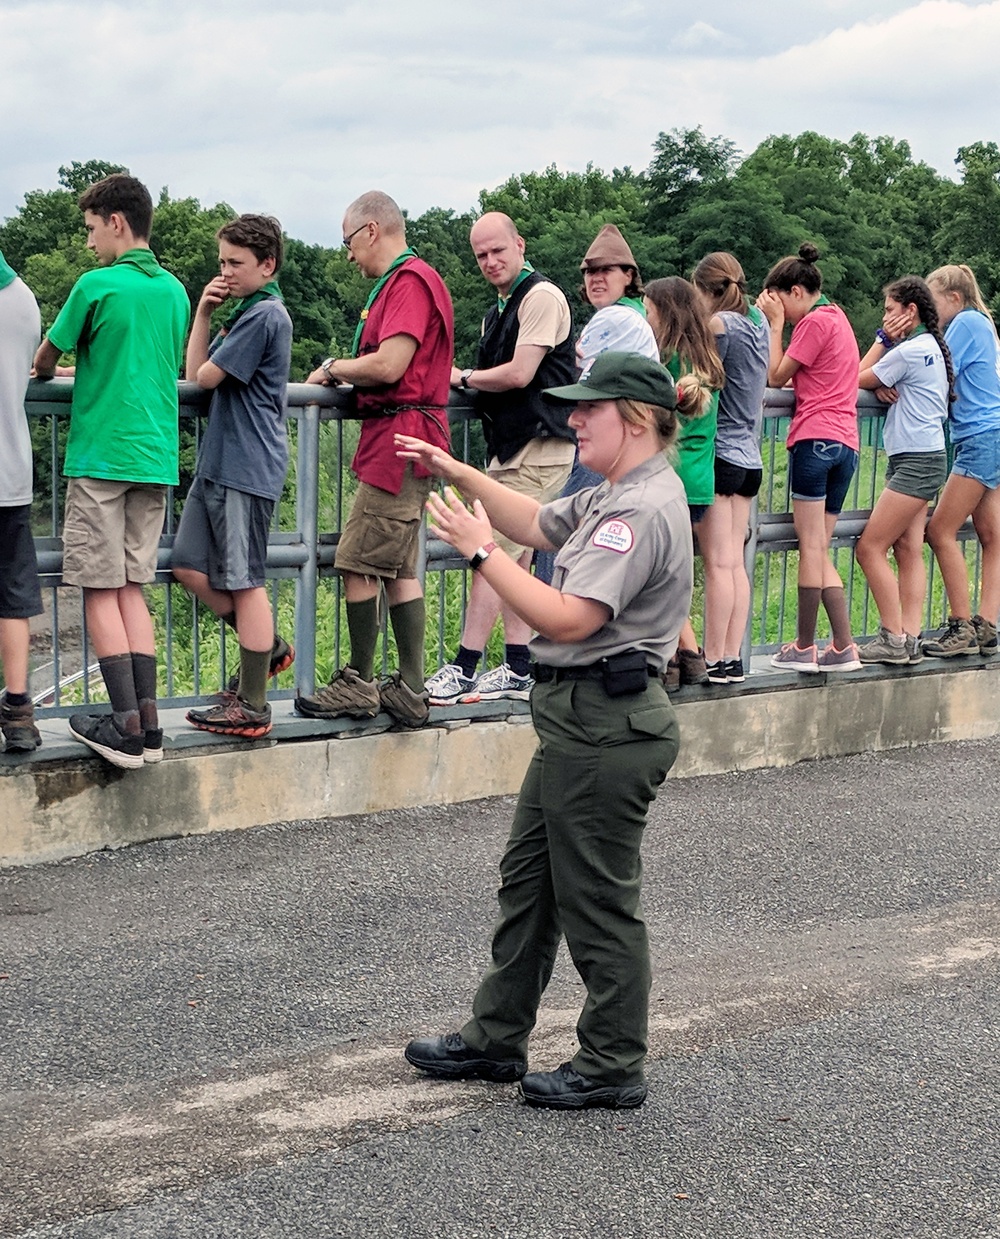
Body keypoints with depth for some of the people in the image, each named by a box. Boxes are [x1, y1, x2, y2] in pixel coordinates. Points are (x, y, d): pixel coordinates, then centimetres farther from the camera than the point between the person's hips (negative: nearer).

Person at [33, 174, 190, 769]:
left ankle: (126, 726, -7)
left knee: (102, 590, -2)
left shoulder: (97, 285, -8)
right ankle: (147, 722, 5)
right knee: (132, 588, 10)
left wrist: (46, 370, 24)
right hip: (157, 458, 6)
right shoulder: (174, 290, 11)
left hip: (102, 456, -6)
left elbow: (45, 361, 1)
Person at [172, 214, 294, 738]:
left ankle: (252, 707, 3)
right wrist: (204, 312, 3)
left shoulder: (265, 315, -14)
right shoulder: (245, 310, 17)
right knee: (189, 566, 12)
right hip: (218, 460, 10)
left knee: (243, 580, -4)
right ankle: (268, 646, 24)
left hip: (247, 467, -10)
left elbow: (206, 376, -13)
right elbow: (195, 372, 13)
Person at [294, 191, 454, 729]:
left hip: (400, 441, -11)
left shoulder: (410, 281, -12)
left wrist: (334, 368, -5)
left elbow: (389, 365, -20)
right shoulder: (400, 282, 21)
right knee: (399, 569, 9)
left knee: (358, 563, -7)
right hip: (400, 440, 11)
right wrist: (345, 372, 10)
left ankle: (358, 685, -2)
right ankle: (410, 690, 10)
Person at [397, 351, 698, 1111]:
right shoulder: (616, 496, 12)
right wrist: (459, 474, 15)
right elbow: (536, 523, 27)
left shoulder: (643, 510, -21)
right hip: (579, 720, 11)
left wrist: (481, 551, -19)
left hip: (606, 727, -11)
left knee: (597, 897, 1)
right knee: (529, 877, 18)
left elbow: (566, 619, -27)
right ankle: (497, 1039, 29)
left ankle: (612, 1067, 14)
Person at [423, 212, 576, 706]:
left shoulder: (541, 297, -11)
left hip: (538, 451, -10)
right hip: (511, 449, 10)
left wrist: (463, 378, -4)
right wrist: (469, 381, 2)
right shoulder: (499, 310, 19)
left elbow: (519, 374, -17)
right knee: (514, 561, 10)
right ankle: (517, 672, 15)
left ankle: (463, 672, -9)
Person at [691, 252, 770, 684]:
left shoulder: (719, 325, -12)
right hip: (749, 458, 8)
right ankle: (733, 658, 10)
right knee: (736, 562, 9)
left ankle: (714, 660, -4)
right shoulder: (759, 323, 11)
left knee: (718, 562, -6)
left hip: (718, 454, -8)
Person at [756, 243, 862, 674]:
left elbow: (776, 378, -3)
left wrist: (776, 323, 3)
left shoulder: (814, 321, -6)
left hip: (816, 439, -9)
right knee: (819, 550, 9)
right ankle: (843, 648, 4)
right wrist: (779, 321, 16)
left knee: (810, 545, -7)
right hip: (846, 443, 9)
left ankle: (804, 648, -5)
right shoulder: (837, 317, 23)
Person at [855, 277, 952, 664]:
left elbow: (857, 379, -5)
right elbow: (870, 378, 16)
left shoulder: (910, 350, -14)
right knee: (909, 551, 5)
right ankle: (910, 640, 1)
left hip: (917, 461, -10)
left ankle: (893, 640, -8)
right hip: (920, 460, 10)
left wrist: (883, 338, 3)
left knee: (869, 549, -9)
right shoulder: (930, 346, 18)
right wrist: (879, 384, -6)